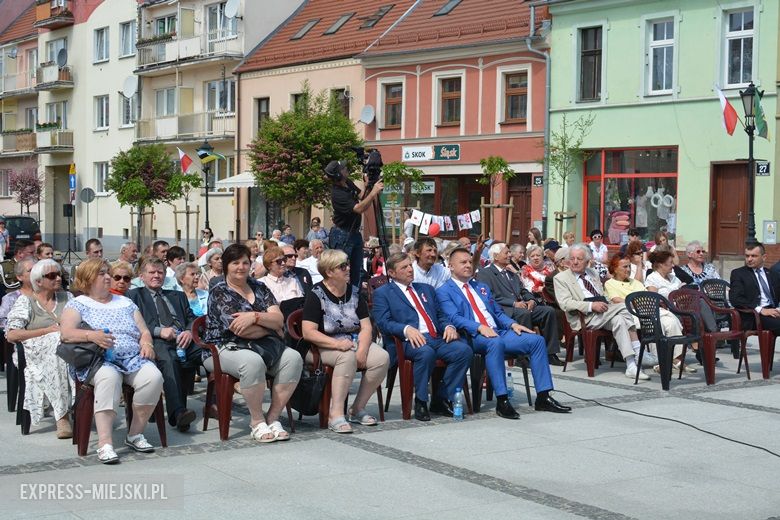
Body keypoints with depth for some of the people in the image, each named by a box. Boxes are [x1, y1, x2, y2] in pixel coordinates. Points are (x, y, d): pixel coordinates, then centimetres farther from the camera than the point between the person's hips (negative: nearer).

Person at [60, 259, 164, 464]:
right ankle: (105, 443, -43)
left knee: (153, 376, -29)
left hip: (133, 358, 4)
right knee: (109, 377, -40)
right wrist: (91, 335, -21)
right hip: (97, 359, -4)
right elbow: (66, 333, -3)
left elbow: (144, 332, 23)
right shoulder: (78, 304, 12)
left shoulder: (125, 303, 25)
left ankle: (135, 433, -15)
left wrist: (146, 344, -1)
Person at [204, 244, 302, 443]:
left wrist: (255, 317, -19)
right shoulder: (219, 292, -3)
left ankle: (272, 417, -14)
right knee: (252, 362, -37)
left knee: (293, 358, -21)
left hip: (263, 346, 6)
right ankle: (257, 421, -20)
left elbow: (279, 320, 0)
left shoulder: (260, 288, 14)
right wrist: (270, 327, 0)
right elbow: (240, 330, -15)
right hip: (225, 348, -6)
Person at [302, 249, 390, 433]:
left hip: (353, 342, 6)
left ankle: (357, 409, -8)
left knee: (382, 357, -21)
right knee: (348, 356, -37)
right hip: (324, 347, -5)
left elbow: (366, 327, 4)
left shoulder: (354, 292, 10)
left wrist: (362, 350, -15)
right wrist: (337, 343, -27)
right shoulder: (316, 295, -6)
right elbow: (308, 332, -15)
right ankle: (335, 414, -34)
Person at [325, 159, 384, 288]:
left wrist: (367, 187, -6)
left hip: (355, 232, 9)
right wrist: (373, 192, -31)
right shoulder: (337, 194, -25)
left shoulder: (349, 183, 3)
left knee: (356, 270, 11)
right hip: (342, 235, -9)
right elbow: (359, 209, -30)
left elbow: (361, 199, 12)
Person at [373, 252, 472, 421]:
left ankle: (441, 400, -11)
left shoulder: (426, 289, 29)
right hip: (411, 342, -5)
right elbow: (383, 322, -3)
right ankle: (420, 402, -18)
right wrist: (406, 329, -21)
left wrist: (449, 326, 2)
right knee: (426, 352, -38)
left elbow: (440, 315, 25)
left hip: (438, 338, 6)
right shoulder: (383, 293, 11)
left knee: (464, 350, -23)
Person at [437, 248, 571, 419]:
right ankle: (502, 401, -38)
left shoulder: (482, 287, 28)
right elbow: (454, 318, -10)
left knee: (537, 340, -11)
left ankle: (543, 397, -11)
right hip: (473, 336, -7)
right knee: (495, 343, -40)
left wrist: (512, 324, 3)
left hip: (498, 332, 7)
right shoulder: (444, 291, 5)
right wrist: (479, 327, -25)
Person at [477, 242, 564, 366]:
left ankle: (550, 353, -11)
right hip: (503, 310, -8)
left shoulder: (511, 273, 28)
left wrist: (531, 300, -1)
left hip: (522, 306, 8)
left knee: (549, 311, -13)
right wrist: (514, 303, -17)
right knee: (524, 313, -36)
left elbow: (523, 291, 23)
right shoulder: (484, 273, 2)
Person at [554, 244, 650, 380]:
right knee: (624, 307, -25)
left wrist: (604, 305, 2)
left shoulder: (593, 273, 26)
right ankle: (638, 353, -23)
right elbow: (565, 304, -8)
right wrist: (592, 306, -18)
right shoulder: (560, 278, 6)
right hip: (584, 317, -6)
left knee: (618, 320, -30)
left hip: (603, 310, 6)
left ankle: (631, 366, -33)